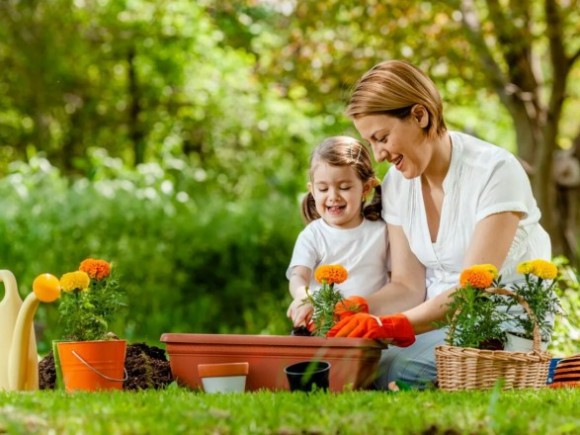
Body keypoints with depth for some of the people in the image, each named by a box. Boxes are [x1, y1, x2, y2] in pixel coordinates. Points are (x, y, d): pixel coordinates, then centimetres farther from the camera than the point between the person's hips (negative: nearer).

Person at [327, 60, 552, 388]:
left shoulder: (495, 172, -16)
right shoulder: (397, 184, 4)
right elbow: (407, 286, 3)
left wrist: (392, 325, -36)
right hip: (437, 319, 5)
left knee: (388, 369, -30)